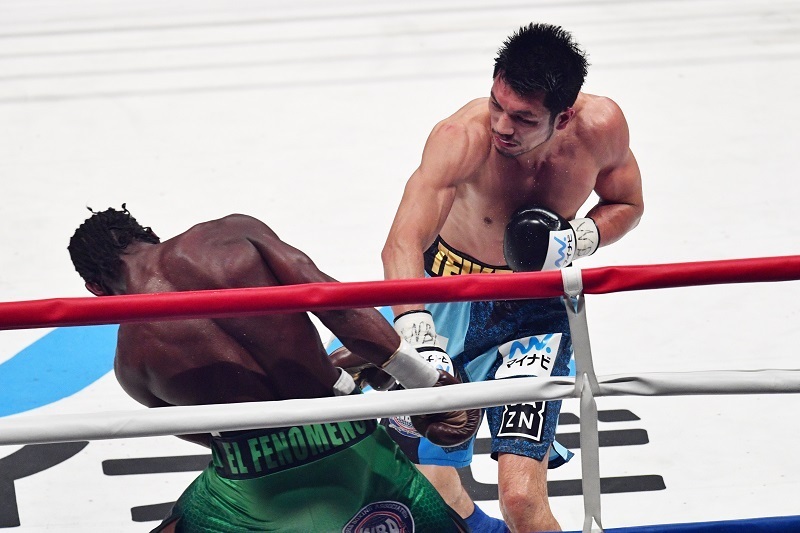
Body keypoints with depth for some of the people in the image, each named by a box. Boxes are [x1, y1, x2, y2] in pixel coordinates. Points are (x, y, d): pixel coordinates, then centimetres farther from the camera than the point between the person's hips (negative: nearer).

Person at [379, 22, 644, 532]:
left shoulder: (601, 126, -20)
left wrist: (576, 239, -20)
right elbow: (403, 244, -42)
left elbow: (627, 204, 2)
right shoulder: (464, 136, -30)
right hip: (445, 295, 0)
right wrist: (421, 340, -57)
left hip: (534, 313, 0)